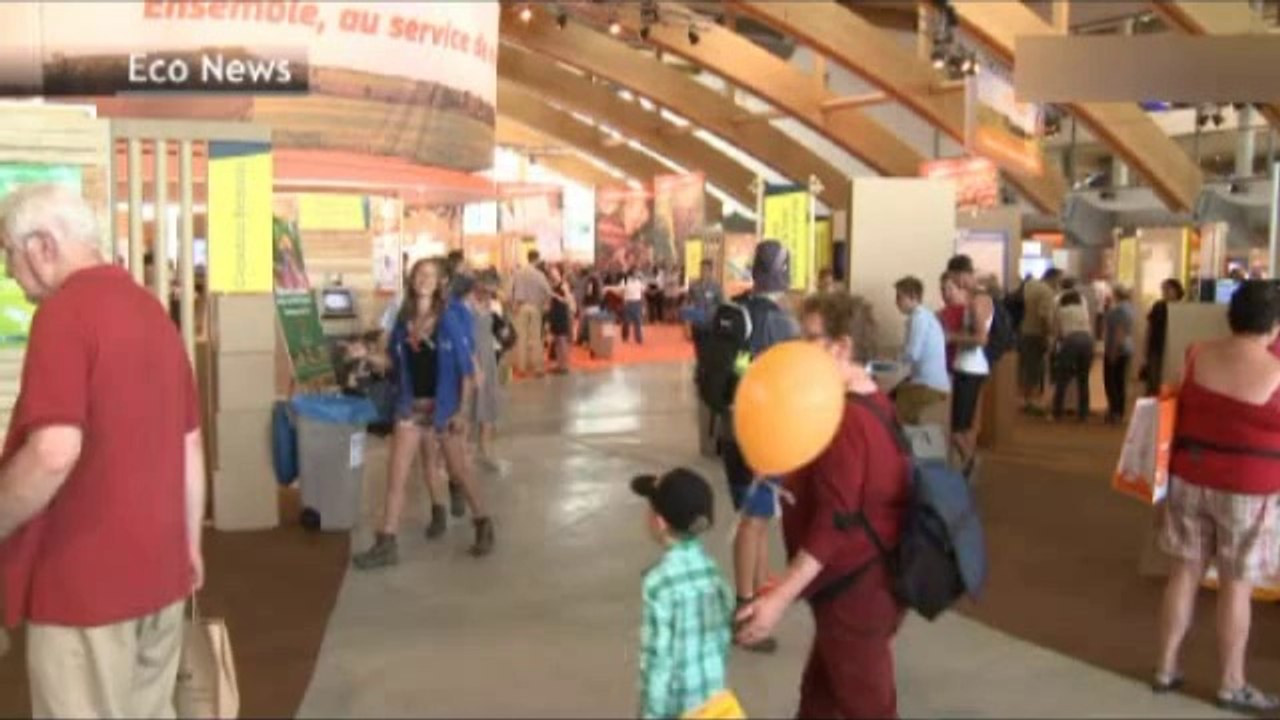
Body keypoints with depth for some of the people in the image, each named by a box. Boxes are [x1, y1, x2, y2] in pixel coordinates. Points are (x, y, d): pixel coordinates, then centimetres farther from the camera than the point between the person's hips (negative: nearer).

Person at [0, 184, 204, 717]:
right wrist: (190, 543, 23)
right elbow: (191, 445, 16)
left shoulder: (66, 310, -15)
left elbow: (55, 451, -26)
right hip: (158, 567, 8)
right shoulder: (154, 311, 11)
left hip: (85, 577, -8)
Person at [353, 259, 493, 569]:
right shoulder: (404, 319, 2)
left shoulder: (450, 318, -11)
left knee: (458, 470, 9)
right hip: (412, 405, 4)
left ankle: (483, 526, 30)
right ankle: (386, 544, 6)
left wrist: (463, 409, -13)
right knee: (396, 475, 0)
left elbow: (466, 366, -11)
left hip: (444, 405, -4)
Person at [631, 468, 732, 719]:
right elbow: (724, 629, 7)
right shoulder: (708, 564, -2)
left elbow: (659, 654, -19)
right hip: (712, 691, 7)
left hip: (678, 699, -6)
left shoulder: (660, 581, -22)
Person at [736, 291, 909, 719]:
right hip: (865, 580, 10)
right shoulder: (870, 401, 9)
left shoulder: (845, 418, -24)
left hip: (856, 589, -10)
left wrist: (780, 597, -30)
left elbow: (835, 523, -29)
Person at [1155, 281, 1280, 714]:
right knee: (1236, 585, 6)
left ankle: (1165, 668, 21)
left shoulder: (1198, 356, -4)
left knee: (1186, 572, 13)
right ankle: (1231, 685, 18)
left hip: (1190, 479, 4)